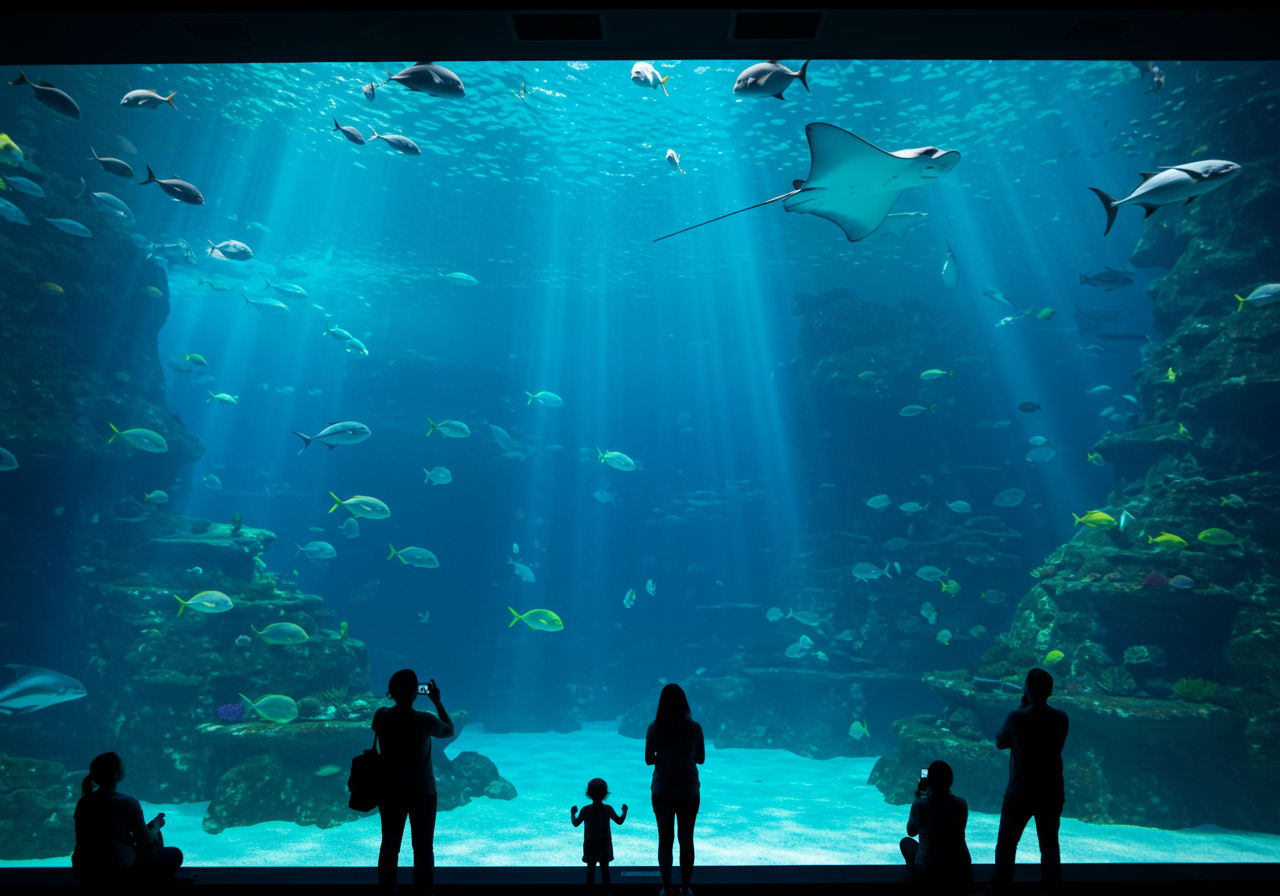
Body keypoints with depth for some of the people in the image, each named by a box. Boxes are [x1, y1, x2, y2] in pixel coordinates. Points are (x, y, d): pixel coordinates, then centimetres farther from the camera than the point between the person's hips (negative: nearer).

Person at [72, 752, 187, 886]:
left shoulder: (83, 802, 1)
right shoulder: (127, 803, -17)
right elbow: (145, 840, -7)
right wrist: (156, 825, 15)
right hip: (116, 874, -7)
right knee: (175, 854, 5)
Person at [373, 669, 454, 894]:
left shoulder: (381, 716, -11)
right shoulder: (425, 720, -19)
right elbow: (449, 730, 0)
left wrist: (394, 696, 12)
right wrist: (437, 701, 4)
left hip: (390, 790, 3)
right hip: (422, 791, -3)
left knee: (389, 844, 17)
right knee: (423, 848, 9)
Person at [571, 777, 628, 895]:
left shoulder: (586, 810, -11)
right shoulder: (608, 809, -9)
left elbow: (575, 823, -1)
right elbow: (620, 821, -3)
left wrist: (572, 813, 16)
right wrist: (624, 811, 13)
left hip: (590, 844, -1)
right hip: (605, 843, 1)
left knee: (591, 868, 9)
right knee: (605, 867, 10)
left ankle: (590, 891, 13)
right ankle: (606, 891, 13)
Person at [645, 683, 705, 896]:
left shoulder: (654, 728, -11)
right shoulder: (694, 728, -11)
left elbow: (648, 760, -3)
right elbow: (700, 759, 0)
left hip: (662, 791, 0)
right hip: (689, 791, 0)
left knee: (665, 840, 13)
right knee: (686, 839, 14)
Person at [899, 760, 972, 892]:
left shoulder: (919, 805, -17)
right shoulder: (961, 804, -9)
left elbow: (911, 832, 3)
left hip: (928, 872, -3)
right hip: (961, 873, 3)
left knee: (906, 841, 25)